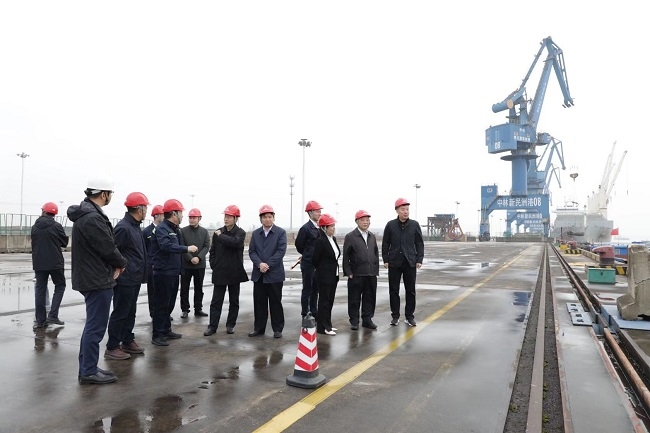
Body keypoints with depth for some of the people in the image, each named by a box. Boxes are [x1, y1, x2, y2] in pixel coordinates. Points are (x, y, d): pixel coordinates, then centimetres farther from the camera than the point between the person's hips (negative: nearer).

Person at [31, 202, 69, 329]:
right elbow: (65, 242, -1)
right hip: (55, 262, -4)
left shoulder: (35, 227, 2)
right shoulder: (56, 226, -10)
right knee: (60, 286, 10)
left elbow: (34, 244, 13)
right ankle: (53, 315, -1)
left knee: (40, 289, 9)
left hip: (38, 263, 4)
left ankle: (40, 320, 10)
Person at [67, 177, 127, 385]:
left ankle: (87, 367, 28)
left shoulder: (85, 214, 12)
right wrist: (121, 263, -3)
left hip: (91, 277, 11)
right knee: (96, 326, 0)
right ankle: (89, 371, 10)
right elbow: (108, 248, -21)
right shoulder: (93, 218, -22)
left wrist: (113, 264, 1)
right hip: (97, 280, -11)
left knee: (92, 325, 18)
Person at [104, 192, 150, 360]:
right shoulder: (123, 227, -19)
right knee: (120, 313, 1)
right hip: (125, 279, -9)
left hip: (134, 279, 9)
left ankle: (128, 341, 29)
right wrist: (118, 270, -16)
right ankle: (112, 347, 11)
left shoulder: (135, 226, 12)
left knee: (130, 312, 18)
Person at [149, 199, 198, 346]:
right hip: (163, 272, -9)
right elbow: (166, 246, -30)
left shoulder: (174, 229, 14)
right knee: (161, 304, -3)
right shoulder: (161, 228, -14)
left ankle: (166, 330, 27)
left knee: (170, 304, 16)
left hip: (173, 272, 9)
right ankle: (157, 335, 5)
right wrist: (187, 248, -29)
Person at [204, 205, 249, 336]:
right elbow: (213, 251, 12)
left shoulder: (240, 232, -4)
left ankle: (230, 325, 21)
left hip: (234, 272, -2)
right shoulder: (218, 232, 5)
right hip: (219, 272, 2)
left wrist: (220, 236, -15)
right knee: (216, 301, 3)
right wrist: (213, 265, 3)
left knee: (234, 301, 9)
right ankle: (212, 326, 9)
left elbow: (235, 242, -27)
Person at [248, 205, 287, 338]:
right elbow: (251, 251, 4)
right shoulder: (255, 234, 11)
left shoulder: (281, 232, -1)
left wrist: (268, 264, -16)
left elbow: (281, 251, -10)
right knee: (259, 302, 8)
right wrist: (259, 264, -14)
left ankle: (277, 329, 14)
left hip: (275, 273, -3)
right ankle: (259, 327, 20)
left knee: (275, 302, 4)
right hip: (258, 274, 4)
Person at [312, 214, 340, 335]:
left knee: (329, 301, 14)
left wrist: (335, 273, 13)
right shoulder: (320, 241, -17)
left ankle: (327, 324, 25)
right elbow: (315, 259, -12)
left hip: (333, 276, 8)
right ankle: (322, 327, 8)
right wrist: (320, 270, 3)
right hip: (324, 277, -8)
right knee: (324, 301, 0)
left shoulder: (333, 239, 8)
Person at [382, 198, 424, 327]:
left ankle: (410, 316, 17)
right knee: (394, 290, 6)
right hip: (394, 263, 0)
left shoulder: (414, 224, 1)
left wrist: (419, 259, -2)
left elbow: (419, 243, 5)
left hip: (410, 263, 0)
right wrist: (385, 259, 0)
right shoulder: (390, 225, 0)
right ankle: (395, 316, 17)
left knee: (410, 291, 6)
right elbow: (385, 244, 5)